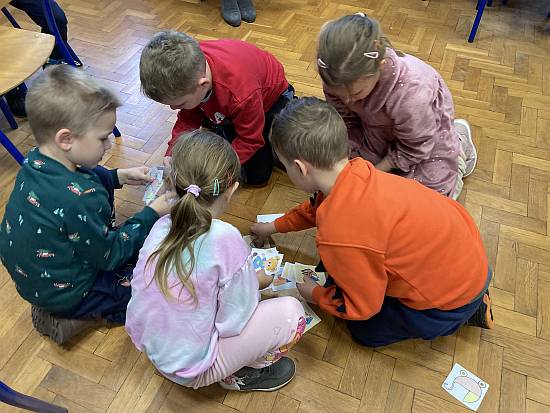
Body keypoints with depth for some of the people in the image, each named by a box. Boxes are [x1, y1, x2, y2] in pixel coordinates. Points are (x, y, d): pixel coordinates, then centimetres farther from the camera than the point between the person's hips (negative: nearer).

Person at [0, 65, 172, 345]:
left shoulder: (34, 162, -12)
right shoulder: (80, 201, -37)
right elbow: (111, 256, -21)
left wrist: (120, 177, 1)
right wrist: (152, 214, -15)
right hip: (63, 294, -8)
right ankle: (71, 318, 2)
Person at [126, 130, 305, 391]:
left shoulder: (162, 226, -10)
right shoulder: (224, 238, -28)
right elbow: (232, 323, -21)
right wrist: (254, 282, -1)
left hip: (153, 349, 7)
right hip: (192, 369, -6)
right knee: (291, 312, -4)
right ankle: (242, 375, 13)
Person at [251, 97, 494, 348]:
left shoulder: (341, 236, -35)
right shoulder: (355, 169, -11)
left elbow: (361, 307, -16)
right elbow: (317, 206, 13)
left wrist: (315, 295, 1)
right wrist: (275, 226, 25)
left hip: (455, 295, -7)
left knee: (364, 330, 13)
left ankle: (465, 312, 15)